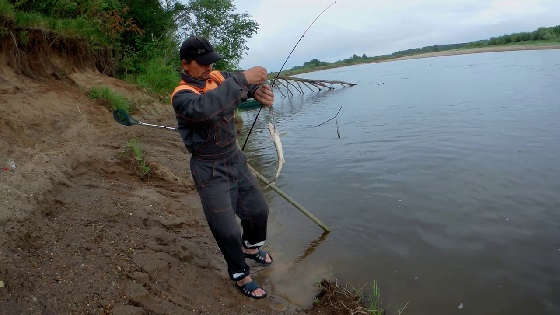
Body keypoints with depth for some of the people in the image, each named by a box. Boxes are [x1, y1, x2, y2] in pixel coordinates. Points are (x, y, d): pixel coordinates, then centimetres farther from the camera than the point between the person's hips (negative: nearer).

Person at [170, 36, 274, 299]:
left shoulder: (217, 78, -1)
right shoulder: (181, 95, -22)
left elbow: (245, 86, -4)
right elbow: (204, 107, -43)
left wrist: (258, 90, -29)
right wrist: (242, 79, -44)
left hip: (235, 159, 7)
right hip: (210, 170, -6)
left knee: (258, 209, 17)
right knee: (227, 230, 0)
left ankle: (251, 248, 46)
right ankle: (240, 275, 25)